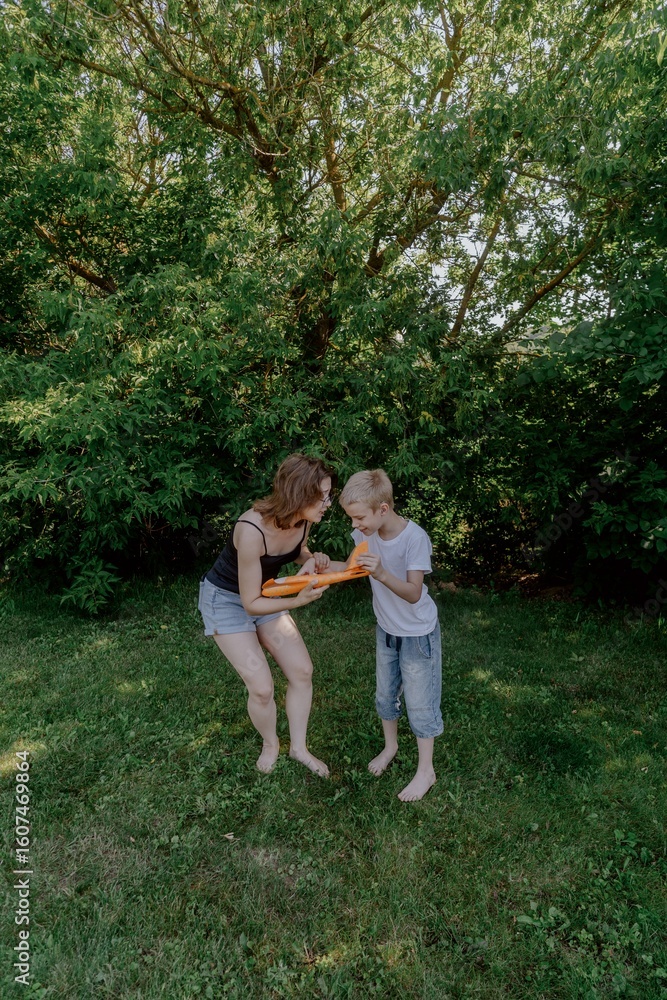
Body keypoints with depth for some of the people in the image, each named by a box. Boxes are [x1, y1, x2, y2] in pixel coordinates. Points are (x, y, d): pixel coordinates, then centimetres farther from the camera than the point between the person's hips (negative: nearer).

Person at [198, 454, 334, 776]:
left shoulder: (302, 520, -18)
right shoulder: (252, 531, -37)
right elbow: (251, 603, -27)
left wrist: (312, 559, -14)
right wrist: (297, 601, -38)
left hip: (266, 592, 6)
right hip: (226, 599, -6)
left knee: (302, 671, 2)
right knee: (261, 687, -9)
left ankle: (298, 747, 23)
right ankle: (270, 744, 23)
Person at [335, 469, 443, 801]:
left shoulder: (415, 538, -31)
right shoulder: (365, 532, -14)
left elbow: (414, 593, -32)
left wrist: (382, 574, -49)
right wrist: (326, 565, -21)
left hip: (418, 633, -6)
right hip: (386, 628, 6)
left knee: (420, 704, 8)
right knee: (385, 695, 22)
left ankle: (426, 771, 28)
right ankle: (390, 745, 47)